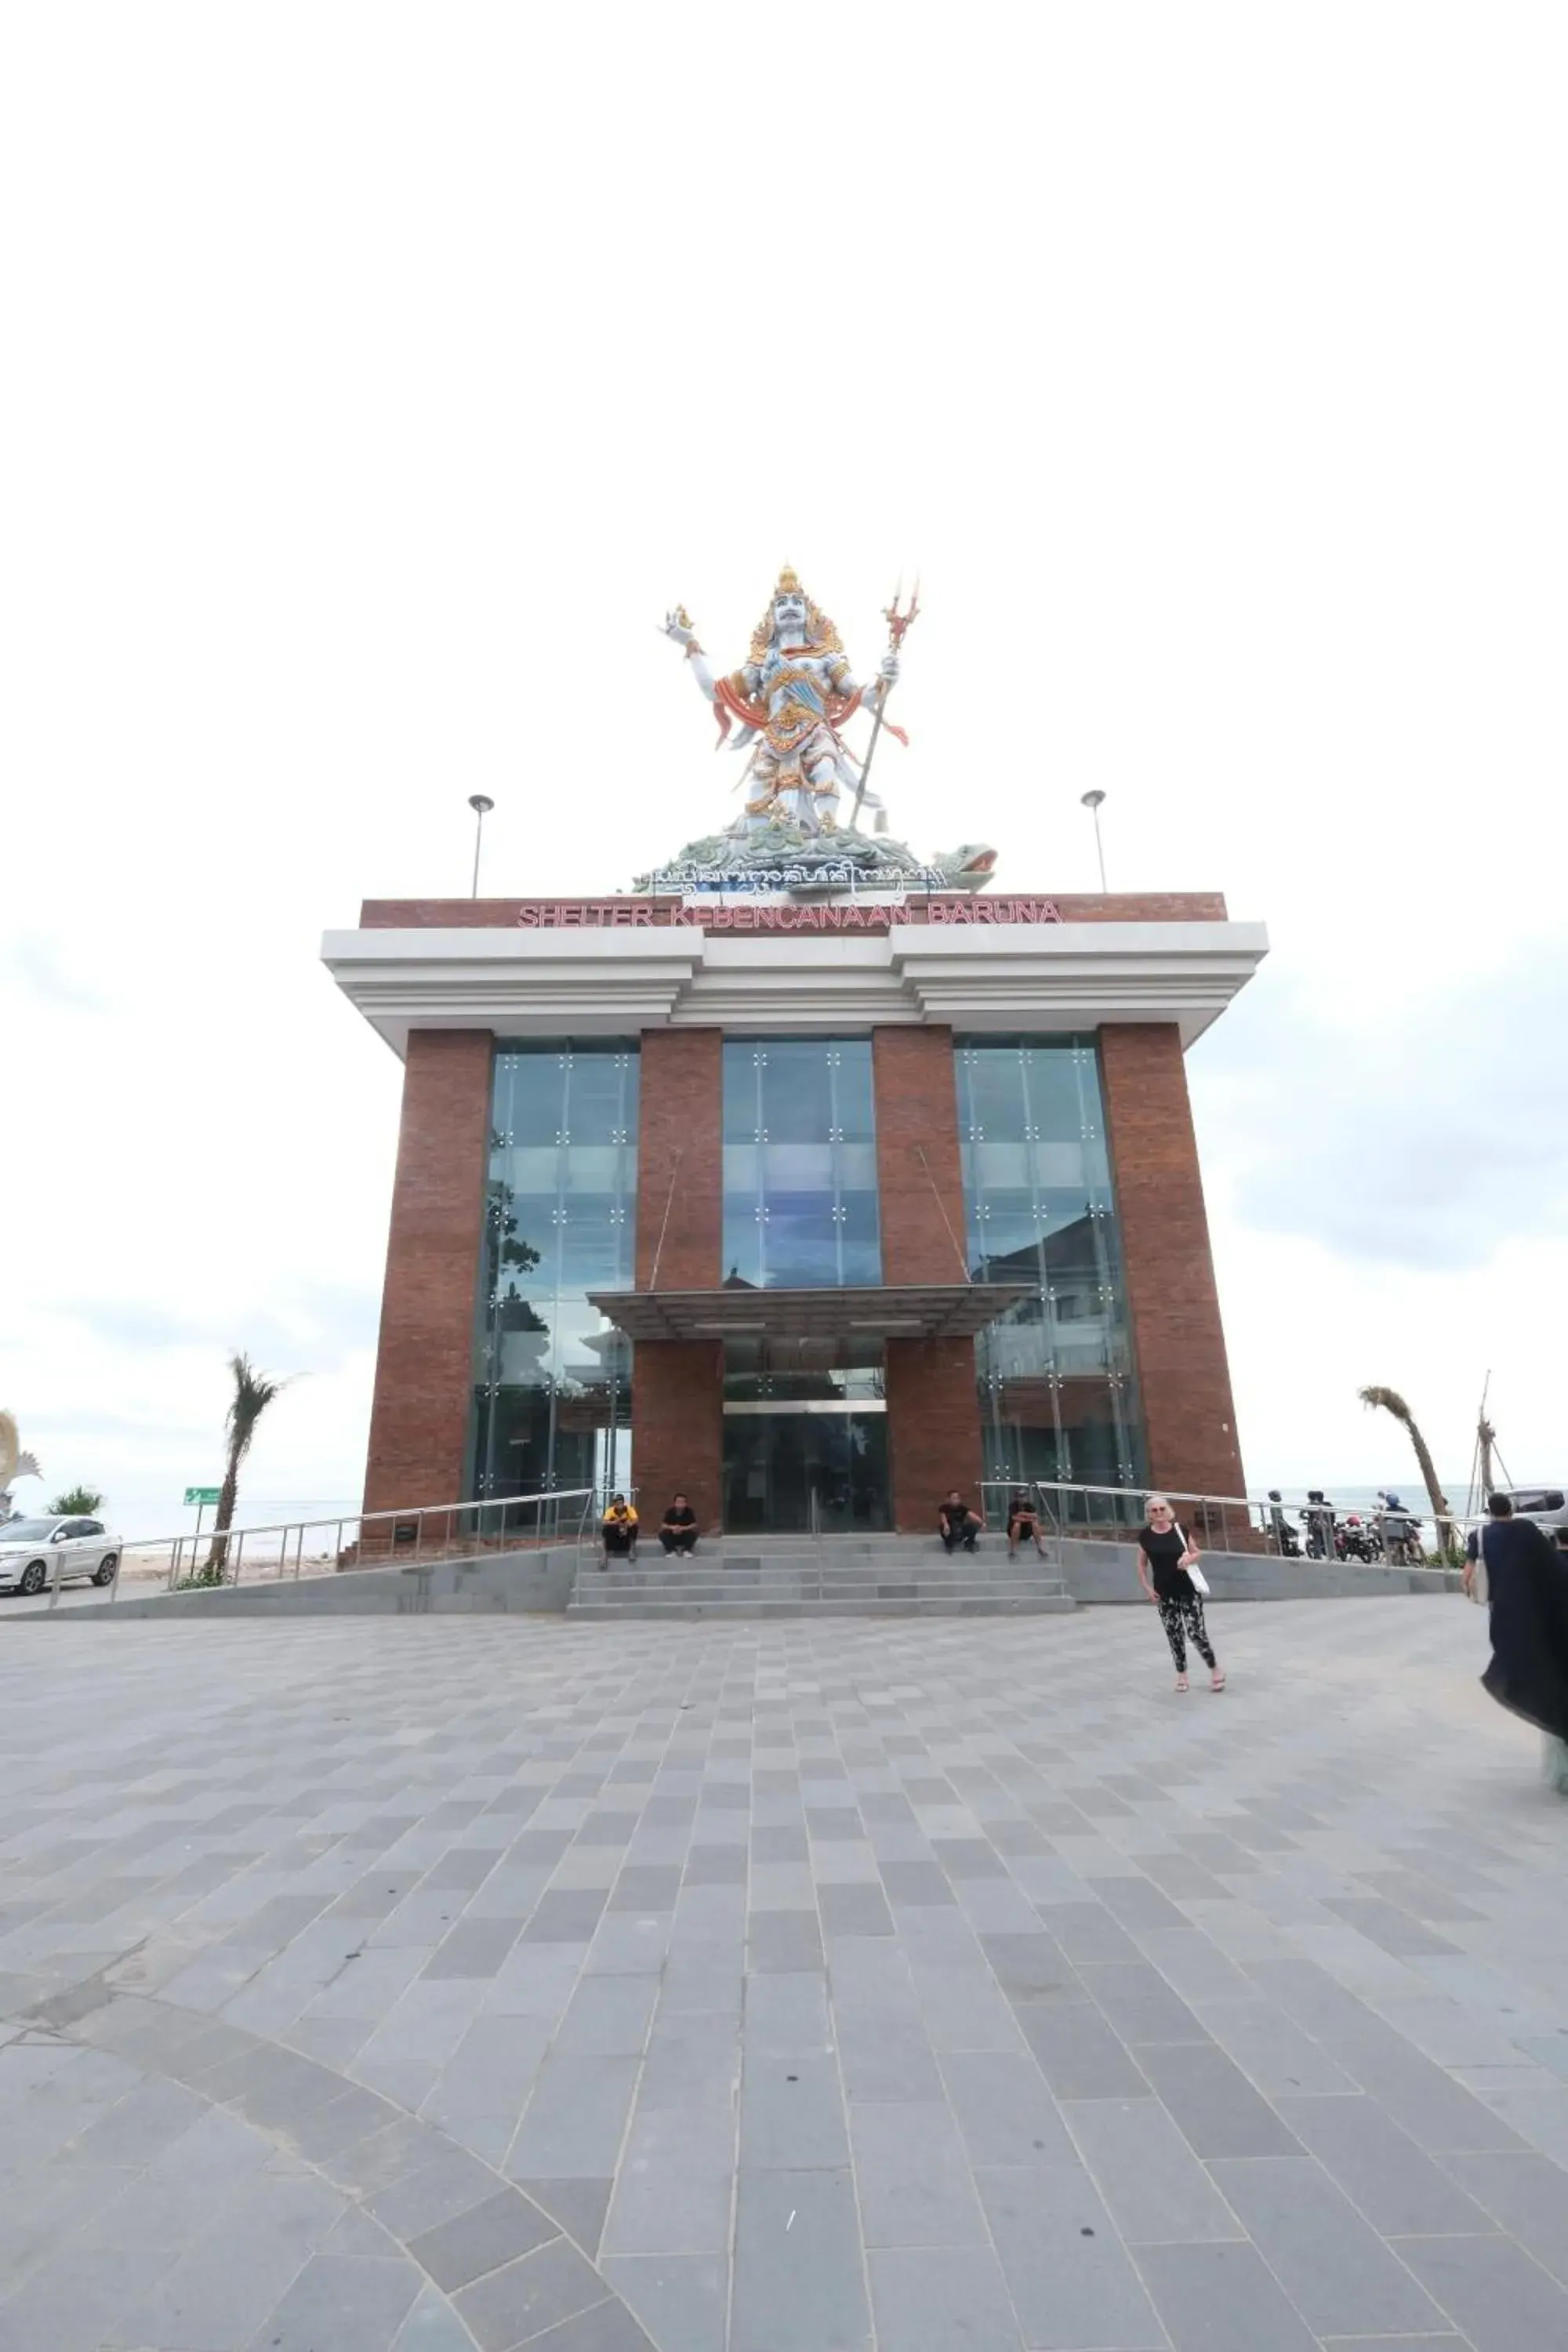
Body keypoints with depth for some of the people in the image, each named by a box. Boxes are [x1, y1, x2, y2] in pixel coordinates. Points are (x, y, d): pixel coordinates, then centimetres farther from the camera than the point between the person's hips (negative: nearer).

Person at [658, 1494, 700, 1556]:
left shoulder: (689, 1511, -13)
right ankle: (672, 1551, -12)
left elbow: (694, 1525, -19)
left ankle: (687, 1551, -12)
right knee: (662, 1534, -27)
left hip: (685, 1538, 0)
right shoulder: (670, 1512, -12)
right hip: (673, 1538, 0)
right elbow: (663, 1525, -17)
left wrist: (684, 1528, -37)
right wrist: (672, 1527, -38)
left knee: (694, 1532, -30)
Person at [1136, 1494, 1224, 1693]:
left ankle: (1215, 1669, 18)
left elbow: (1197, 1553, 6)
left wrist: (1189, 1559, -15)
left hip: (1189, 1590, -1)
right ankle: (1181, 1674, 25)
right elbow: (1142, 1564, 4)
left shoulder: (1180, 1530, -6)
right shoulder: (1145, 1535, -5)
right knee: (1174, 1635, 8)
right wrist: (1147, 1588, -3)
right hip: (1165, 1594, 1)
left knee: (1196, 1633, -4)